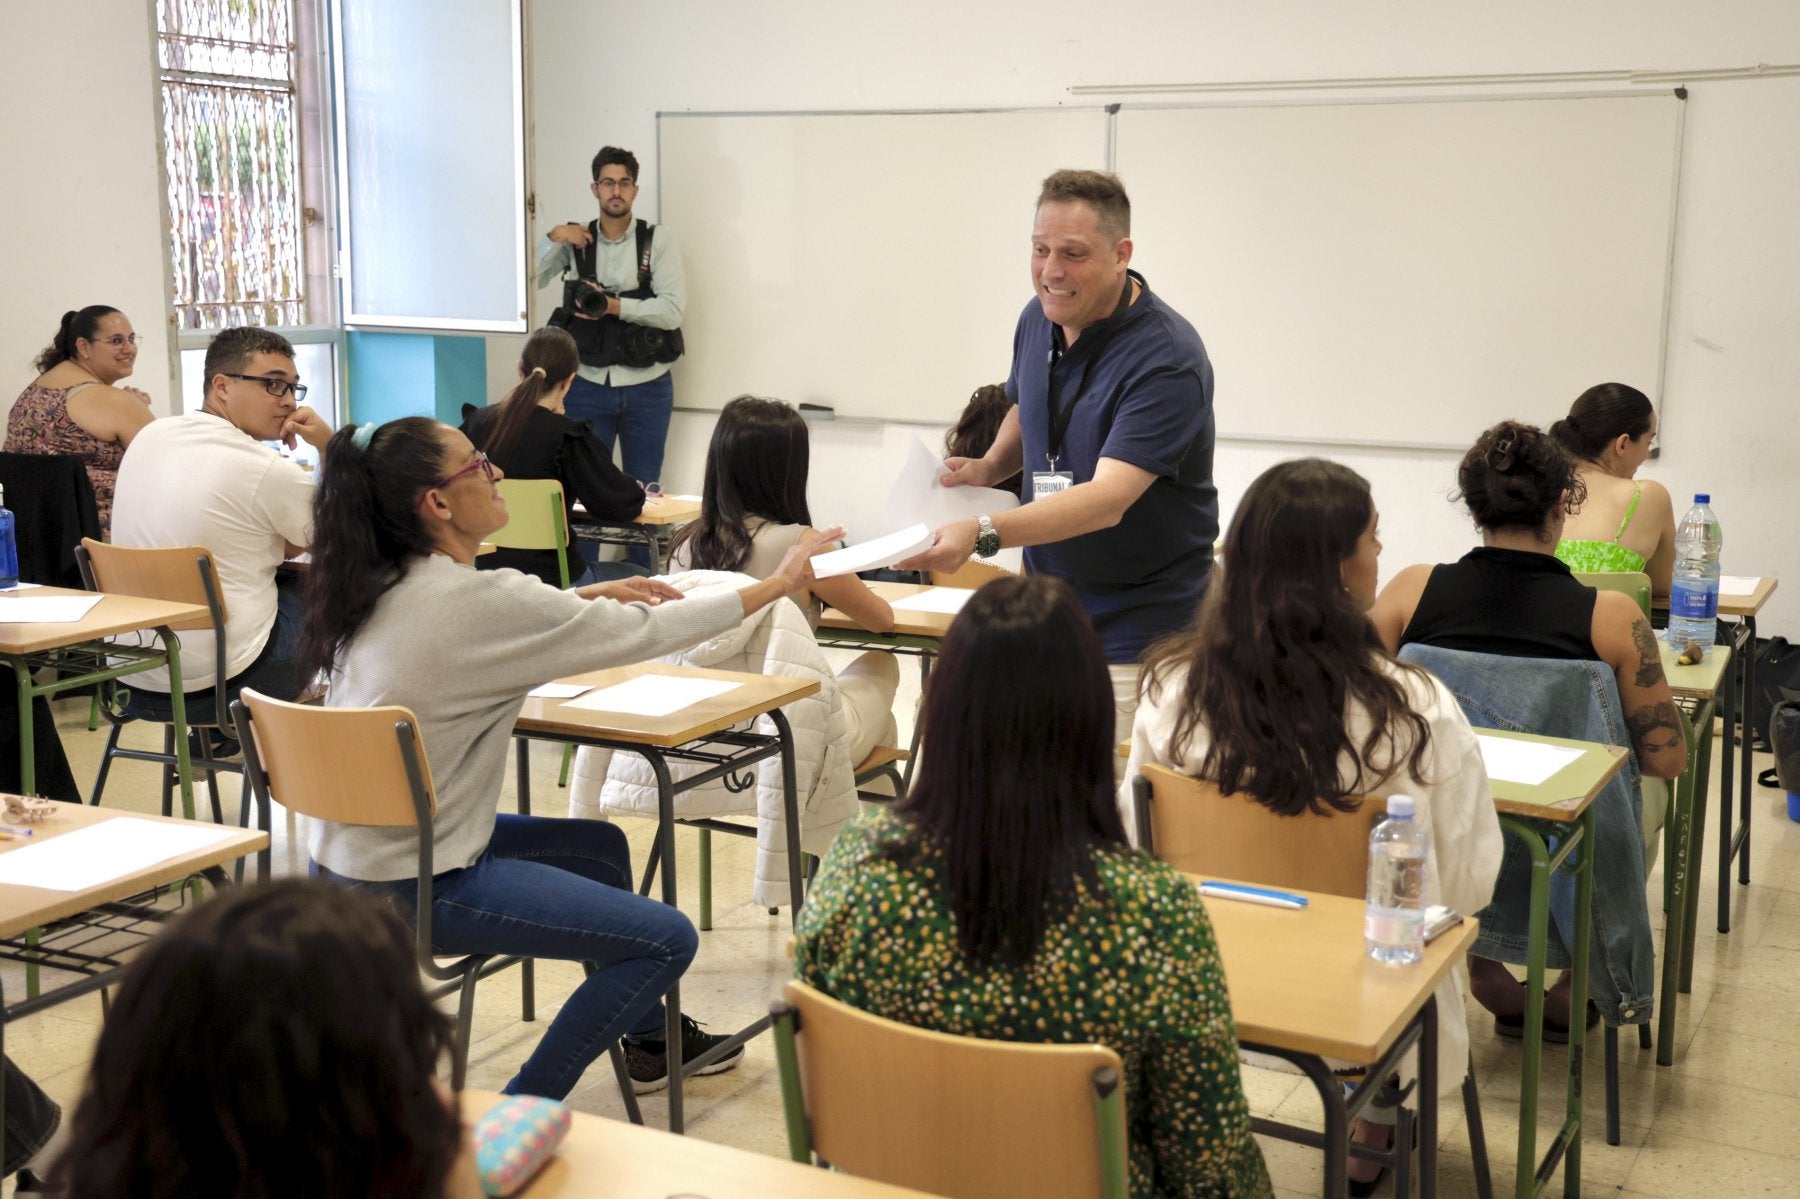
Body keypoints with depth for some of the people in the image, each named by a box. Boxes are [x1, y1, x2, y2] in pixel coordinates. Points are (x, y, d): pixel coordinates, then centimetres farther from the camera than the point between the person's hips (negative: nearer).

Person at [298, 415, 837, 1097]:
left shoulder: (379, 587, 3)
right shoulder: (471, 597, -23)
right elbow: (645, 633, -14)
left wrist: (588, 599, 12)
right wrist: (779, 583, -2)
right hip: (407, 888, -10)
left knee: (599, 845, 26)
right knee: (668, 939, -8)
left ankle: (648, 1040, 40)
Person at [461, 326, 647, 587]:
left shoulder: (477, 422, -3)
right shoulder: (569, 437, -19)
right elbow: (622, 504, -16)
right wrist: (634, 492, 9)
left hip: (486, 571, 6)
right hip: (548, 576, -6)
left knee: (581, 546, 34)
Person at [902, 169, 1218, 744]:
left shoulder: (1168, 360, -22)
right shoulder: (1039, 318, 2)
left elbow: (1107, 500, -32)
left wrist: (983, 533, -45)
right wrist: (990, 466, 2)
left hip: (1136, 636, -6)